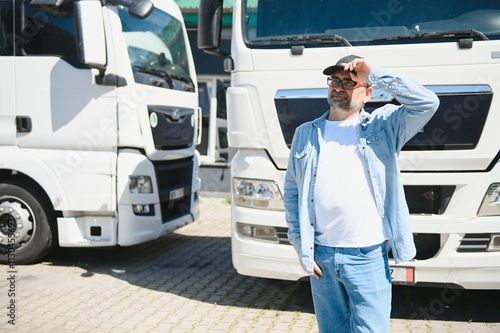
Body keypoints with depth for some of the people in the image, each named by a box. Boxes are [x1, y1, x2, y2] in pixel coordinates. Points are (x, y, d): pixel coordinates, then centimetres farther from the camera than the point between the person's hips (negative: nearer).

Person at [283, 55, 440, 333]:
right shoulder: (306, 133, 9)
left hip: (368, 256, -3)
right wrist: (300, 245, 4)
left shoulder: (384, 125, 2)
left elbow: (428, 103, -14)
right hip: (321, 255, 3)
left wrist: (375, 74, -12)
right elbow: (292, 193, 10)